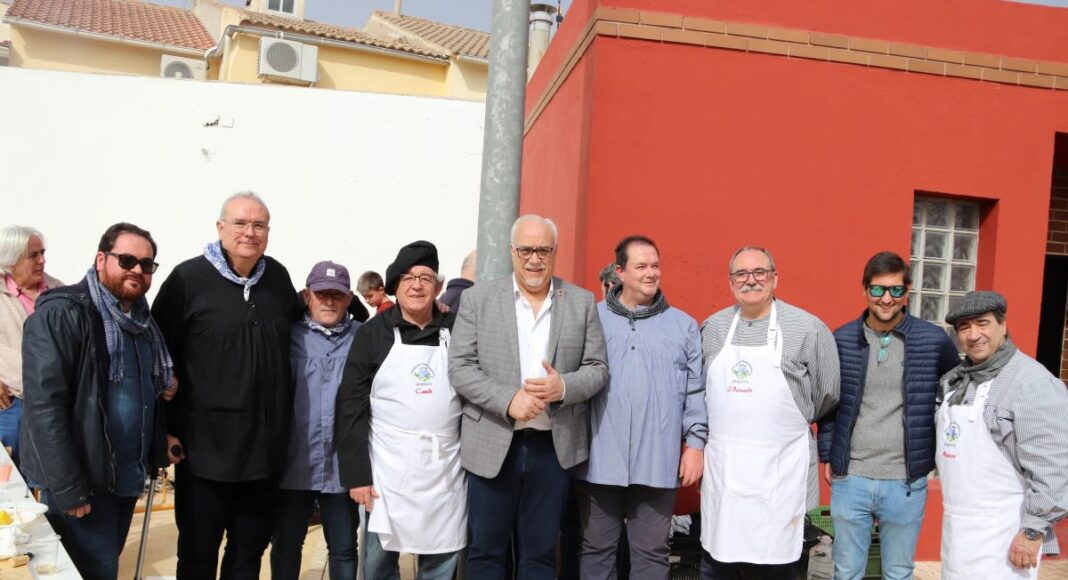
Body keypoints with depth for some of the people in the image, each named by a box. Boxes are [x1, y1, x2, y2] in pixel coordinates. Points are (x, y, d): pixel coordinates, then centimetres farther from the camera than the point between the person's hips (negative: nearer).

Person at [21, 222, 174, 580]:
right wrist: (69, 490, -22)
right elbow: (45, 405, -20)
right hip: (80, 481, -7)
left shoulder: (142, 319, 10)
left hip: (127, 476, 7)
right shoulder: (62, 314, -14)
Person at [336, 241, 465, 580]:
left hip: (445, 466, 1)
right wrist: (356, 473, -7)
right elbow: (352, 407, -3)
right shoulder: (373, 333, -1)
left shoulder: (456, 331, 2)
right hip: (388, 464, -1)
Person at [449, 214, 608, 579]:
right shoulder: (478, 298, 0)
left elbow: (598, 368, 4)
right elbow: (459, 368, -5)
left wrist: (564, 386, -17)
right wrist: (509, 399, -19)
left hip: (554, 446, 1)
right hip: (492, 445, -1)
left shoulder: (582, 302, 4)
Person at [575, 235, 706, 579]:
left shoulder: (683, 325, 8)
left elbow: (696, 390, 7)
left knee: (651, 552, 10)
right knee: (596, 549, 10)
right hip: (601, 460, 0)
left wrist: (695, 443, 2)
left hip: (658, 462, 1)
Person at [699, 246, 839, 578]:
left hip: (779, 471, -3)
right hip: (721, 468, 3)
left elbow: (827, 397, 2)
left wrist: (792, 424, 12)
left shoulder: (808, 328, -4)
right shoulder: (712, 328, 7)